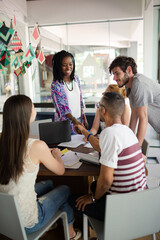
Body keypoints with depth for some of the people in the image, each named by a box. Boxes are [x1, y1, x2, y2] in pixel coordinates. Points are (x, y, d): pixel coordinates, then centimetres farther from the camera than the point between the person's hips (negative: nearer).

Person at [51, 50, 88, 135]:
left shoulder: (76, 79, 3)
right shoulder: (55, 85, -15)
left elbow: (80, 100, 9)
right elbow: (63, 109, -18)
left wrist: (84, 118, 9)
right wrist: (75, 121, -27)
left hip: (79, 119, 5)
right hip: (65, 122, -5)